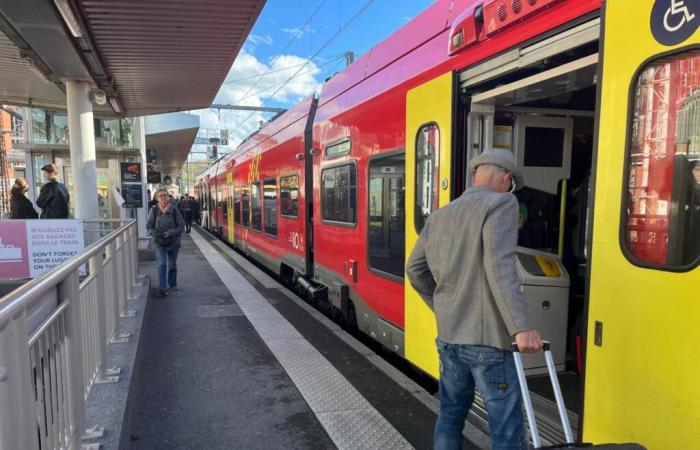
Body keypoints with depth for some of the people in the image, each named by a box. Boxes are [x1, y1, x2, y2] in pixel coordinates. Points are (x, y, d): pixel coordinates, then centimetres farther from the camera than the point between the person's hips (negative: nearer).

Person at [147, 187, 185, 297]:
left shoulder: (174, 209, -5)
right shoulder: (154, 210, -4)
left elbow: (181, 225, -4)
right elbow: (149, 226, 1)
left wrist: (170, 233, -18)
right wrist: (155, 233, -18)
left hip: (173, 241, 1)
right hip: (159, 242, -1)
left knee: (172, 265, 14)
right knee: (162, 264, -13)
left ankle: (172, 284, 33)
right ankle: (162, 287, -9)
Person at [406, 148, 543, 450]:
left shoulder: (438, 216, 13)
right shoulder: (501, 204, -7)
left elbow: (414, 270, 17)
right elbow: (499, 265, -22)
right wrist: (521, 328, -25)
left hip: (448, 336, 7)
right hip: (487, 338, -7)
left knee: (450, 416, 19)